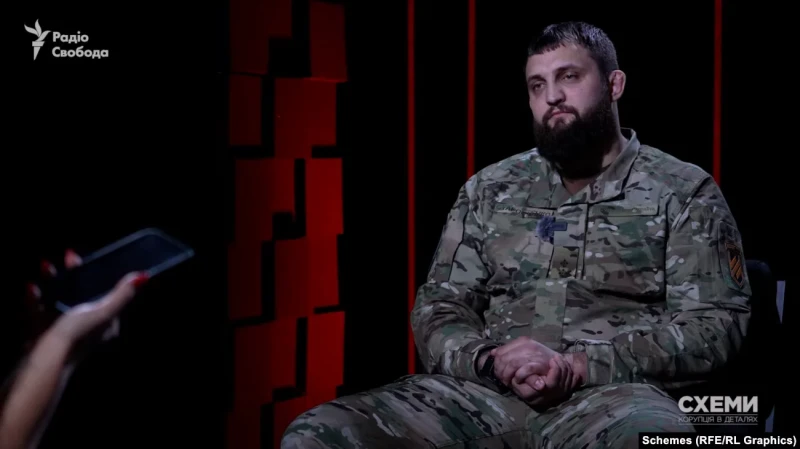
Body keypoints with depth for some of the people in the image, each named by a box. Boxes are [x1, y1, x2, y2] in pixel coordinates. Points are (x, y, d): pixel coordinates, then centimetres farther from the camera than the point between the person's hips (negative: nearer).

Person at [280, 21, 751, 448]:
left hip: (613, 396, -4)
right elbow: (437, 307, 15)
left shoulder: (685, 192, 8)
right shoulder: (489, 190, 18)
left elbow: (716, 324, -2)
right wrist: (492, 361, -9)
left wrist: (575, 366, -14)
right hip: (485, 393, 4)